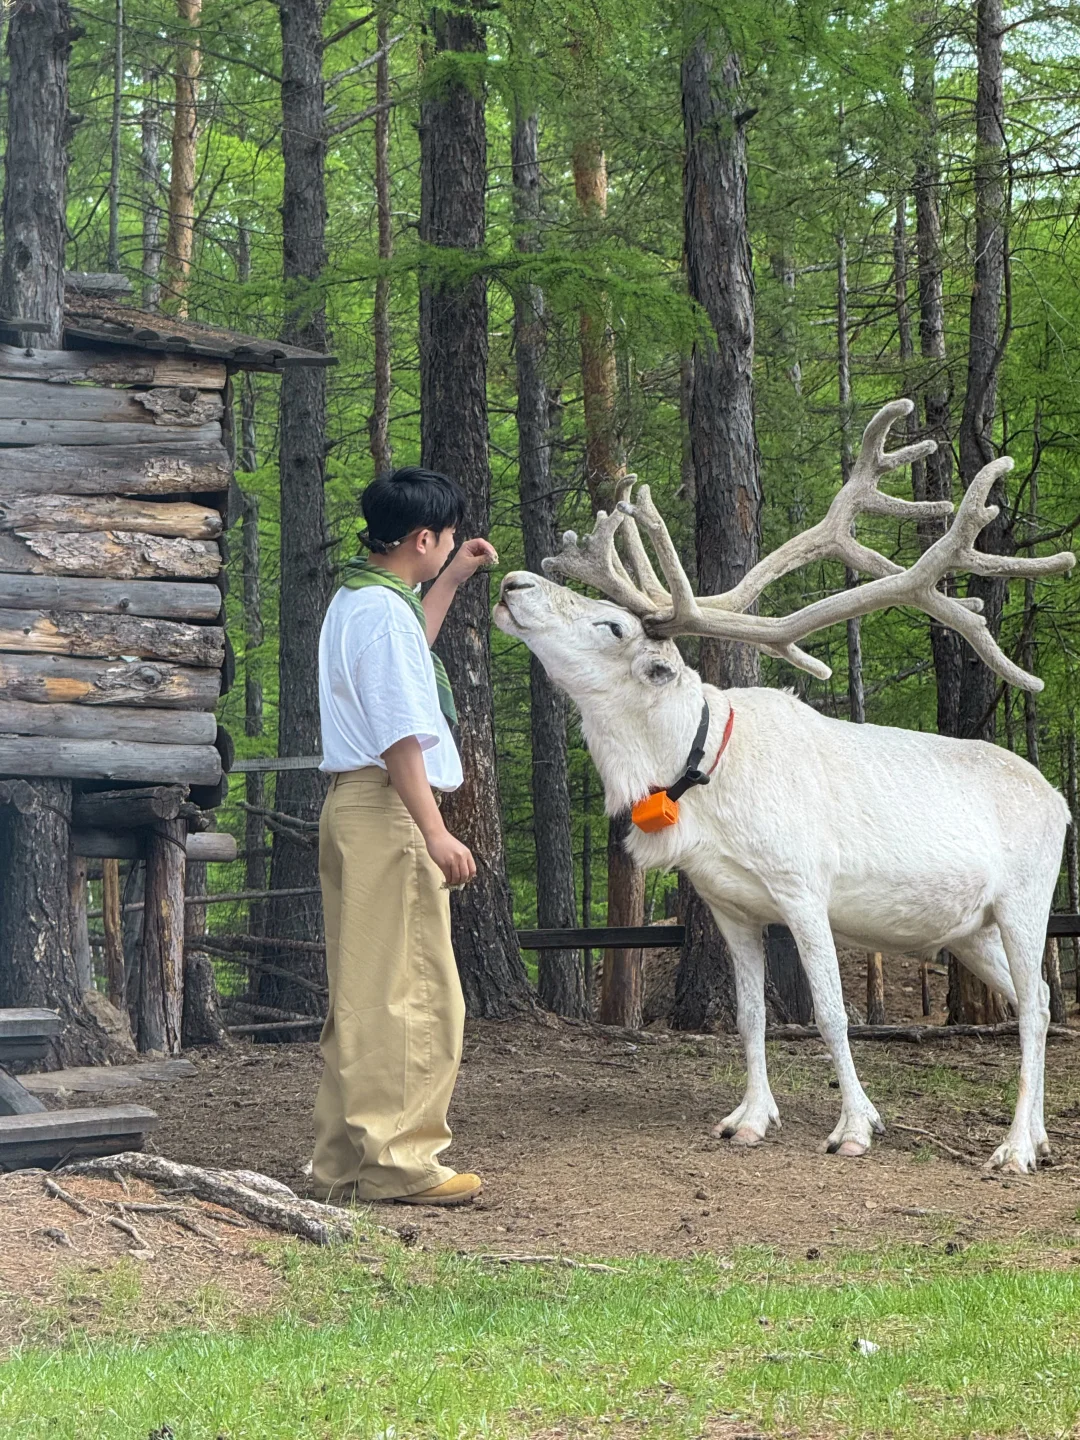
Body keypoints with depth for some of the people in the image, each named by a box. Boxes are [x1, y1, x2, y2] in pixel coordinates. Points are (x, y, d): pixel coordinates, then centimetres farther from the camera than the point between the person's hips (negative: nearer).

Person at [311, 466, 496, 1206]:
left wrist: (452, 580, 39)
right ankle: (398, 1158, -7)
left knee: (361, 996, 12)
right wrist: (436, 833, -23)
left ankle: (345, 1158, 15)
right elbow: (400, 734, -21)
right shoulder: (385, 611, -15)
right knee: (412, 995, -8)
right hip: (388, 810, -11)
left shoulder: (354, 602, 17)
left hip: (351, 805, 11)